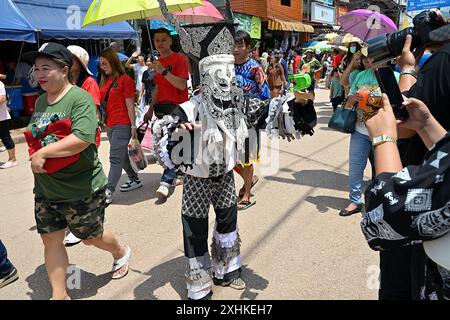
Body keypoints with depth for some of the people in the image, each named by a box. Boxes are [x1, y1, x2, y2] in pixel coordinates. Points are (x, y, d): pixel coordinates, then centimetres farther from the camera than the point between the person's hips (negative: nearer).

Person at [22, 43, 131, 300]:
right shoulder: (41, 101, 8)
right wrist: (35, 156, 2)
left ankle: (121, 253, 43)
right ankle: (59, 295, 28)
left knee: (91, 237, 12)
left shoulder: (80, 98, -16)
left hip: (82, 190, -7)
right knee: (51, 239, 11)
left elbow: (82, 139, -30)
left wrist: (42, 153, -23)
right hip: (45, 190, 7)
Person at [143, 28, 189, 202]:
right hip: (162, 108, 8)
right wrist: (151, 109, 17)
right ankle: (178, 173, 28)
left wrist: (163, 71, -24)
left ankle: (166, 182, -16)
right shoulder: (158, 62, 16)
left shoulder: (179, 59, -5)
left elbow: (182, 85, -17)